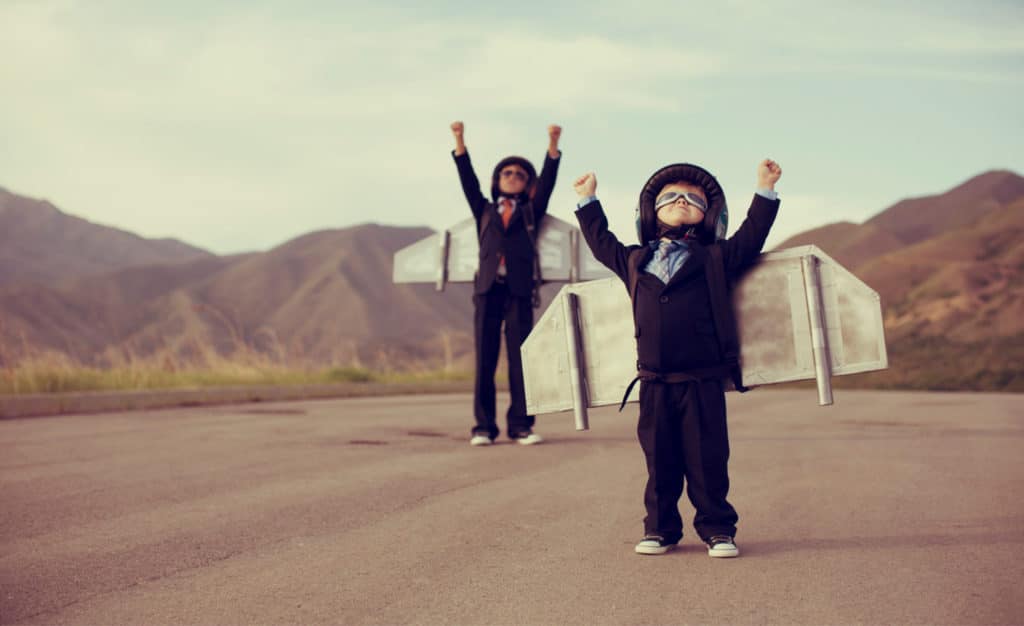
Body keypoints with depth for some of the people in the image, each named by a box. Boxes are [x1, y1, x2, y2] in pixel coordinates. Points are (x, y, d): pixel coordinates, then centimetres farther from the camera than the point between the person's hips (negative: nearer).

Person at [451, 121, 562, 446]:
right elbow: (468, 179, 8)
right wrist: (460, 142, -2)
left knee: (521, 359, -2)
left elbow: (547, 180, 4)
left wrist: (553, 145, -8)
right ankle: (483, 426, 0)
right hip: (487, 289, 1)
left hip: (519, 291, -1)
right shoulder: (485, 211, 19)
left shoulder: (531, 212, 16)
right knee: (485, 360, -1)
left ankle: (521, 425, 0)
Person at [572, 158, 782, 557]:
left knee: (707, 458, 1)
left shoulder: (715, 257, 8)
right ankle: (660, 528, 19)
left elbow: (752, 236, 8)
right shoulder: (634, 261, 16)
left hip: (703, 380, -2)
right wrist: (587, 201, 35)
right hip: (654, 382, 3)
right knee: (659, 460, 9)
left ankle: (718, 529, 13)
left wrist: (765, 190, 5)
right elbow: (602, 242, 29)